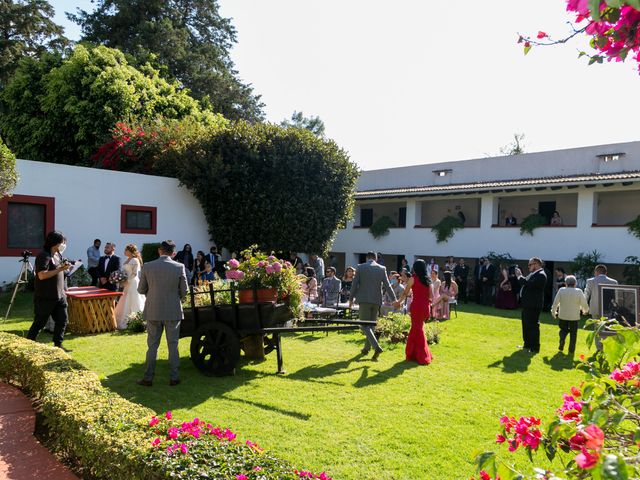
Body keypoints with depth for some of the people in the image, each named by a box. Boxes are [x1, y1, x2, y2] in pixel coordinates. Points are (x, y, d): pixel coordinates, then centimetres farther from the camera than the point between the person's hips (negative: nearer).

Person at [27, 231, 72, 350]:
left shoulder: (57, 255, 12)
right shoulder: (43, 256, -15)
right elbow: (42, 275, -25)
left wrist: (64, 267, 7)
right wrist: (61, 269, -25)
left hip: (59, 296, 8)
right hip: (45, 297, -8)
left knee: (62, 320, 8)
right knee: (39, 323, 1)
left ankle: (58, 345, 17)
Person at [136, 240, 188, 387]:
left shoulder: (147, 266, -6)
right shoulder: (179, 267, -9)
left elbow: (141, 290, 1)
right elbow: (184, 291, -4)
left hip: (153, 312, 1)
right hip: (173, 312, -1)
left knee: (152, 346, 11)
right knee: (173, 345, 9)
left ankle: (148, 378, 16)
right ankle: (173, 377, 14)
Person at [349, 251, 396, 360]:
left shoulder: (360, 267, -2)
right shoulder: (382, 269, 3)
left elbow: (354, 284, -2)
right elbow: (387, 286, 1)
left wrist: (351, 299, 7)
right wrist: (394, 300, 7)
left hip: (364, 299, -3)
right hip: (376, 300, 3)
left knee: (365, 325, -3)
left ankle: (376, 347, -21)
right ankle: (367, 347, 25)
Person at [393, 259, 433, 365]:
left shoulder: (413, 278, -6)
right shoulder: (428, 280, 8)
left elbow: (405, 293, 0)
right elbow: (430, 296, 8)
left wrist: (398, 302, 15)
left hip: (417, 306, -6)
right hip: (426, 307, 6)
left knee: (418, 330, 5)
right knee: (416, 329, 18)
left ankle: (423, 357, 10)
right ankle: (412, 354, 25)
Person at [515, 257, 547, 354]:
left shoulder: (541, 275, -16)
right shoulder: (533, 274, 15)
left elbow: (529, 284, -27)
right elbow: (524, 283, 18)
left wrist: (520, 276, -16)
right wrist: (520, 276, 4)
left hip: (533, 306, -10)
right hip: (527, 305, 10)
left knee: (533, 326, -4)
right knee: (526, 325, 18)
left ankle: (535, 348, 4)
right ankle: (527, 344, 30)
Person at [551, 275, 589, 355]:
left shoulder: (561, 290, -5)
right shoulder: (579, 291, -8)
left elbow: (555, 302, -4)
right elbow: (584, 303, -2)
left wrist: (553, 312, 11)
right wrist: (585, 310, 20)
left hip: (562, 316, 1)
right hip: (574, 316, -1)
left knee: (563, 329, 21)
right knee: (573, 333, 9)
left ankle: (561, 341, -4)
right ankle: (571, 350, 9)